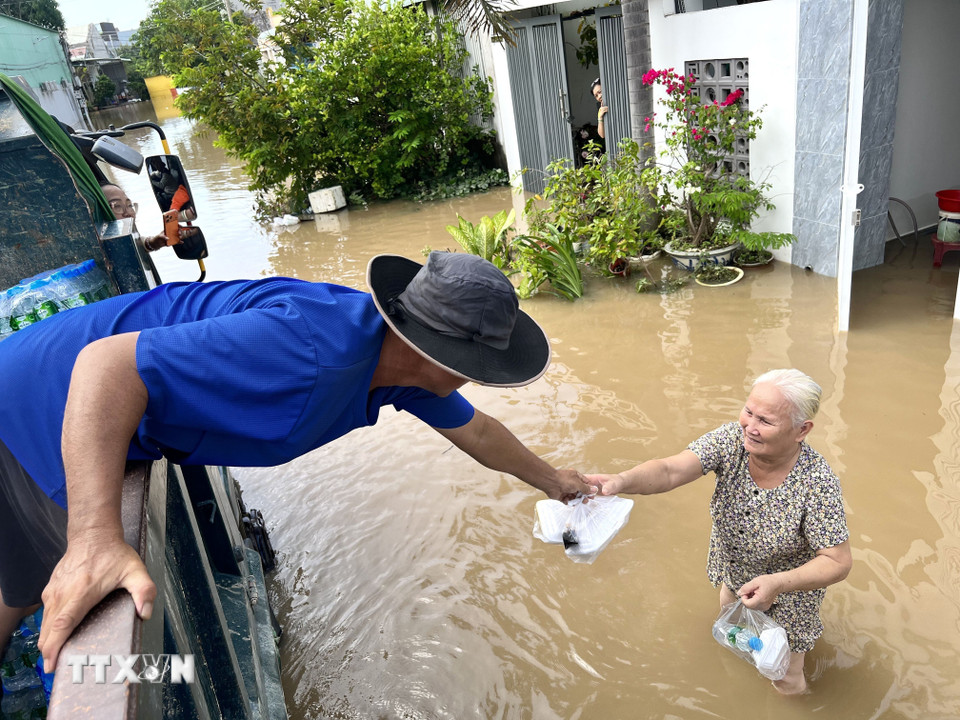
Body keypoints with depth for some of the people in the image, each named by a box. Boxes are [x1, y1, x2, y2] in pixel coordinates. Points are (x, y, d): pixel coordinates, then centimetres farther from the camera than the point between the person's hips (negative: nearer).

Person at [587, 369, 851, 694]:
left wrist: (779, 583, -45)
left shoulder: (818, 483, -37)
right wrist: (621, 480, -61)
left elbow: (838, 562, -29)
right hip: (733, 565, 3)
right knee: (730, 607, 35)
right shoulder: (732, 438, -29)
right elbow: (670, 471, -40)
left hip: (787, 582, -2)